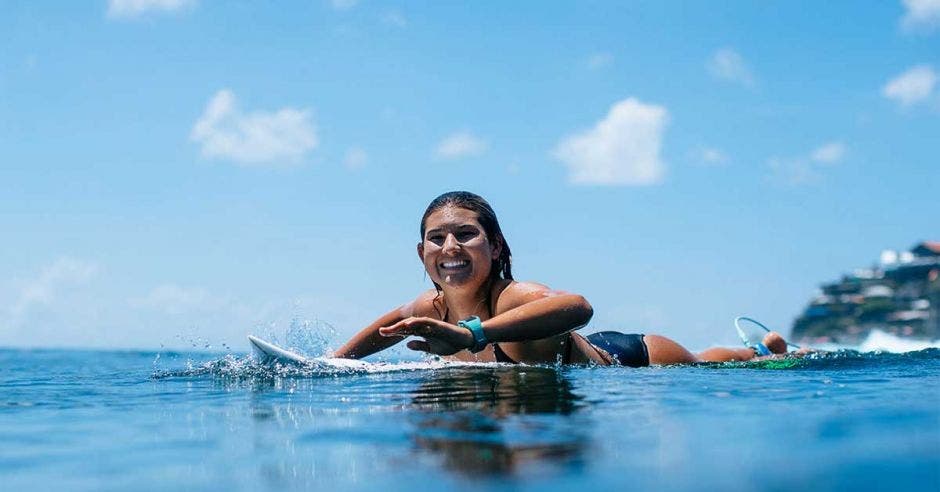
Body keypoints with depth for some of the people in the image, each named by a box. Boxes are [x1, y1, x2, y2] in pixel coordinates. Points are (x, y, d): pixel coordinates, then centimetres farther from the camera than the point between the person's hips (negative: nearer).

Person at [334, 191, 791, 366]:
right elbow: (398, 320, 6)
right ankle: (762, 348, 59)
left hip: (633, 360, -6)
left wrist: (473, 334, -75)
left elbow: (578, 307, -66)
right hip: (592, 359, 6)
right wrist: (336, 359, -1)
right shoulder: (436, 308, -20)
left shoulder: (513, 300, -41)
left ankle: (768, 349, 54)